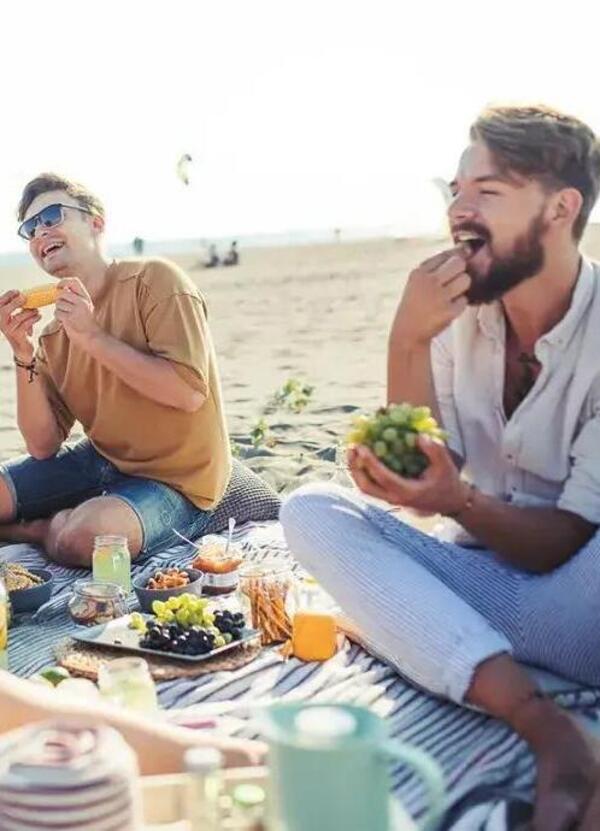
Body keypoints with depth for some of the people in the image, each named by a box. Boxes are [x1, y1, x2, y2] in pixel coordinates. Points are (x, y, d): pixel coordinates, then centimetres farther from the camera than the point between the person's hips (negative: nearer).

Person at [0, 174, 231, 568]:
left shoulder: (154, 281, -12)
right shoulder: (54, 335, 5)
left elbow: (189, 393, -23)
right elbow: (43, 447, 0)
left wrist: (93, 337, -21)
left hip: (173, 480, -6)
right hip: (98, 461, 6)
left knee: (82, 538, -32)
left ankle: (45, 527, -2)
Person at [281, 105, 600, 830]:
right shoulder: (458, 314, 0)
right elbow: (420, 472, -5)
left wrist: (459, 503, -33)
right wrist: (408, 342, -17)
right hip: (485, 583, 6)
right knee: (310, 508, -17)